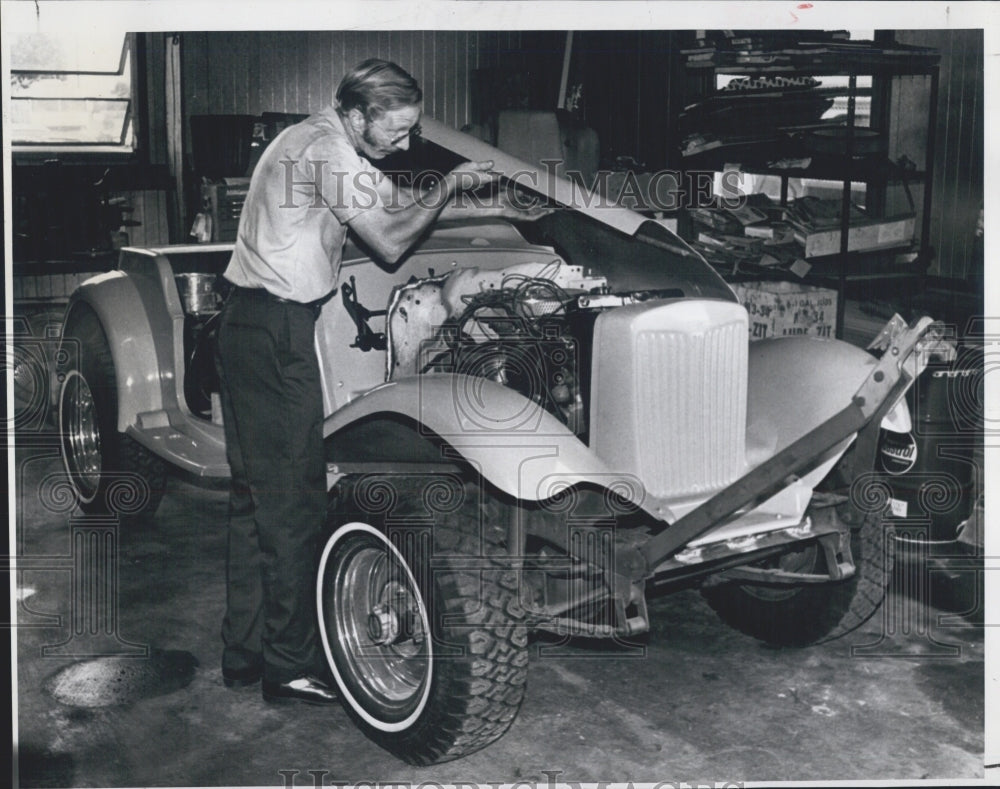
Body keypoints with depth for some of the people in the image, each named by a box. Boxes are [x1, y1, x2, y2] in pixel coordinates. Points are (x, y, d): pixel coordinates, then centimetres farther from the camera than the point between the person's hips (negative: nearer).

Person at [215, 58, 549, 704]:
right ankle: (289, 668, 4)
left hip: (248, 326, 11)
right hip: (278, 333, -11)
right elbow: (391, 244, -16)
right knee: (292, 499, -4)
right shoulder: (329, 150, -16)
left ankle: (244, 653, 23)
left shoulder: (320, 141, 17)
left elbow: (402, 206, 23)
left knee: (256, 492, 14)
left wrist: (494, 209, 21)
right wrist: (451, 185, -3)